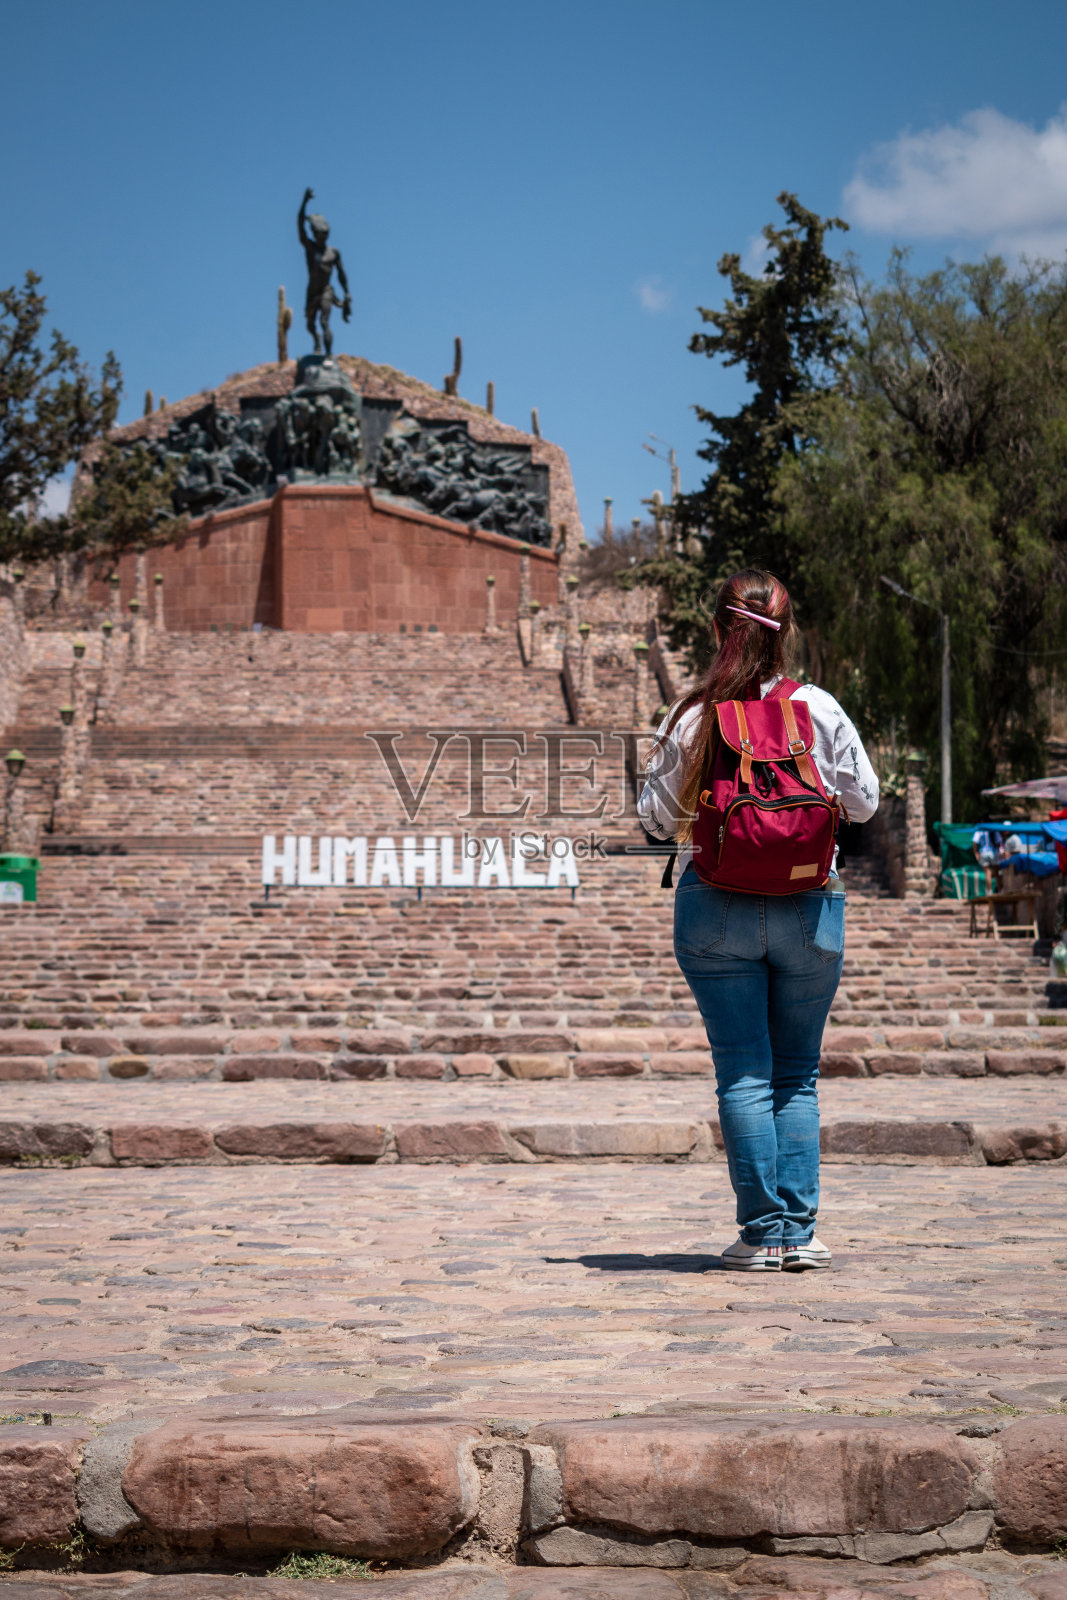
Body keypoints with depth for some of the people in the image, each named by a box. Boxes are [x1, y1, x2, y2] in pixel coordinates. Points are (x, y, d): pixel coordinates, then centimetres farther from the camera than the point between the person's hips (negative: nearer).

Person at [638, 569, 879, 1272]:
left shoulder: (690, 718, -7)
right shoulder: (821, 710, -4)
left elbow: (658, 818, 1)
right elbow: (865, 803, 5)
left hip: (715, 909, -1)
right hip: (809, 909, 1)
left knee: (743, 1073, 3)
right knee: (798, 1074, 11)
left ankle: (762, 1233, 2)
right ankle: (801, 1233, 9)